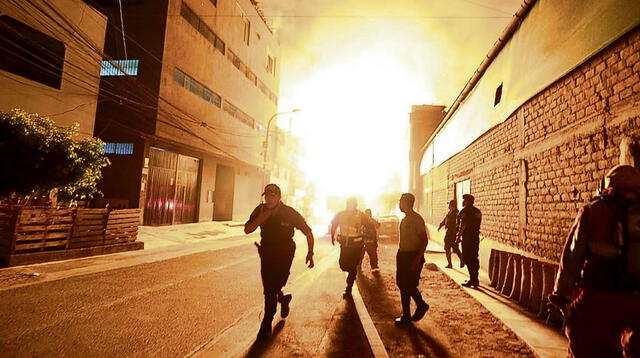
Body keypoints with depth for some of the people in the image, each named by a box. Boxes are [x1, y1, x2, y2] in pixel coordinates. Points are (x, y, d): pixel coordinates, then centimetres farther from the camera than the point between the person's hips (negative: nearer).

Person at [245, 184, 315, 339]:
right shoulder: (260, 210, -5)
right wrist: (262, 217, -24)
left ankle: (266, 325, 9)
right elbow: (247, 230, -10)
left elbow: (308, 232, -5)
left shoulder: (290, 213, -14)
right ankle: (283, 299, 44)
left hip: (284, 256, -3)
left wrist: (310, 253, -7)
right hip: (266, 253, 4)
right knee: (268, 289, 9)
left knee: (272, 288, -9)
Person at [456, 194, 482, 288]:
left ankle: (473, 280, -4)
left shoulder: (465, 210, -11)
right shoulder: (477, 211, 14)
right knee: (474, 258, 14)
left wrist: (458, 236, -11)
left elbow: (463, 225, -17)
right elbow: (477, 224, 16)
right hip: (476, 237, 8)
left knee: (467, 259, -4)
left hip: (467, 238, -8)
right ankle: (475, 279, 22)